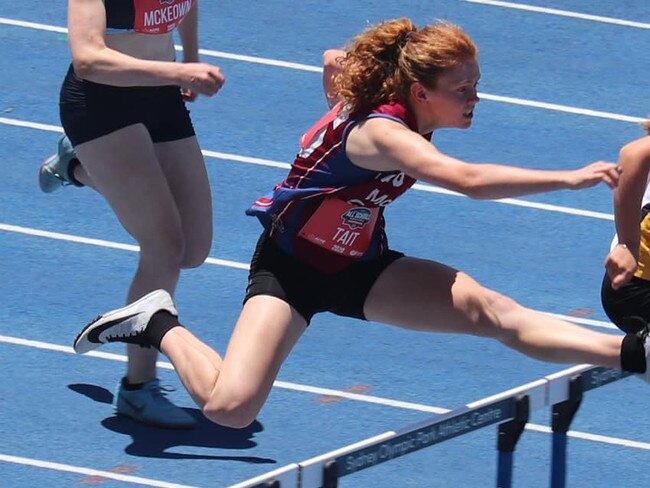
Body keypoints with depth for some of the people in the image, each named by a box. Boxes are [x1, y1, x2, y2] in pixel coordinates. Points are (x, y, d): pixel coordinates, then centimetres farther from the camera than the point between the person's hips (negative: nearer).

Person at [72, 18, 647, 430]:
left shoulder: (405, 117, -6)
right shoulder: (382, 131, -32)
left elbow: (334, 61, 16)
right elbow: (470, 179, -50)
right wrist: (569, 179, -53)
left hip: (361, 268, 7)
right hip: (289, 269, -7)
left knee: (494, 311, -17)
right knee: (230, 406, -21)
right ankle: (159, 326, 8)